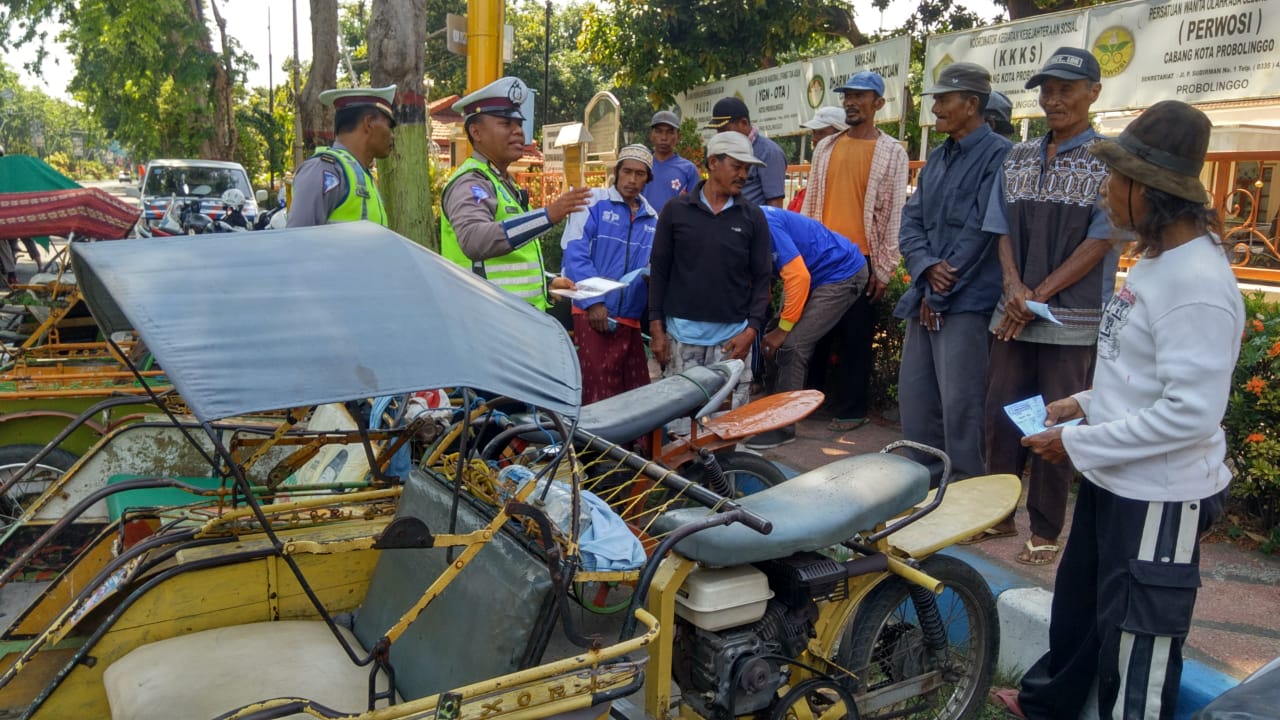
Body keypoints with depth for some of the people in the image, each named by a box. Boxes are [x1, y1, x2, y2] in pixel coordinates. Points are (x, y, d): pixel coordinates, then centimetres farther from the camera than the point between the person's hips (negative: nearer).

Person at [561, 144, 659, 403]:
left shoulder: (652, 218, 14)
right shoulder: (593, 203, -1)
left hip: (630, 319, 5)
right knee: (599, 397, -5)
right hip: (594, 313, -5)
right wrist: (593, 301, -17)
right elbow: (575, 254, -9)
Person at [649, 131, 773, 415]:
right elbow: (659, 270, 7)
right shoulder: (676, 210, 5)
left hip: (733, 335, 1)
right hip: (682, 332, 0)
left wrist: (752, 329, -5)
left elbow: (762, 278, 6)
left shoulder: (753, 217, 6)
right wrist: (656, 327, 1)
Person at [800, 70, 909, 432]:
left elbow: (894, 213, -5)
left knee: (855, 337, 5)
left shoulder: (892, 153, -2)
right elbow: (810, 202, 13)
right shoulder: (826, 147, 10)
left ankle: (851, 409, 16)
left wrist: (884, 269, -8)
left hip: (862, 259, -4)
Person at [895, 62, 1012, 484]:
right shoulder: (937, 157, 17)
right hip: (925, 297, 8)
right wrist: (927, 267, -9)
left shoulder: (997, 155, -7)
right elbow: (911, 220, 11)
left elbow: (979, 230, -14)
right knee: (914, 399, 12)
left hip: (966, 302, -8)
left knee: (959, 406, -6)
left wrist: (940, 293, -12)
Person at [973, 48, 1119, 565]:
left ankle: (1045, 531, 15)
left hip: (1072, 317, -4)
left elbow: (1100, 240, -8)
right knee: (1001, 416, 9)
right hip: (1013, 313, 5)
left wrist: (1040, 296, -13)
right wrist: (1015, 288, -7)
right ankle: (999, 514, 24)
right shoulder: (1018, 159, 12)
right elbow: (1003, 230, 10)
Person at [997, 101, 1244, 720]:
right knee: (1076, 605, 28)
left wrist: (1079, 444, -22)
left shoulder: (1195, 281, -25)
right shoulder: (1156, 258, 7)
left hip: (1159, 497, -10)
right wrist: (1085, 403, 6)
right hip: (1114, 479, 10)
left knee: (1138, 646, 6)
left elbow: (1191, 411, -28)